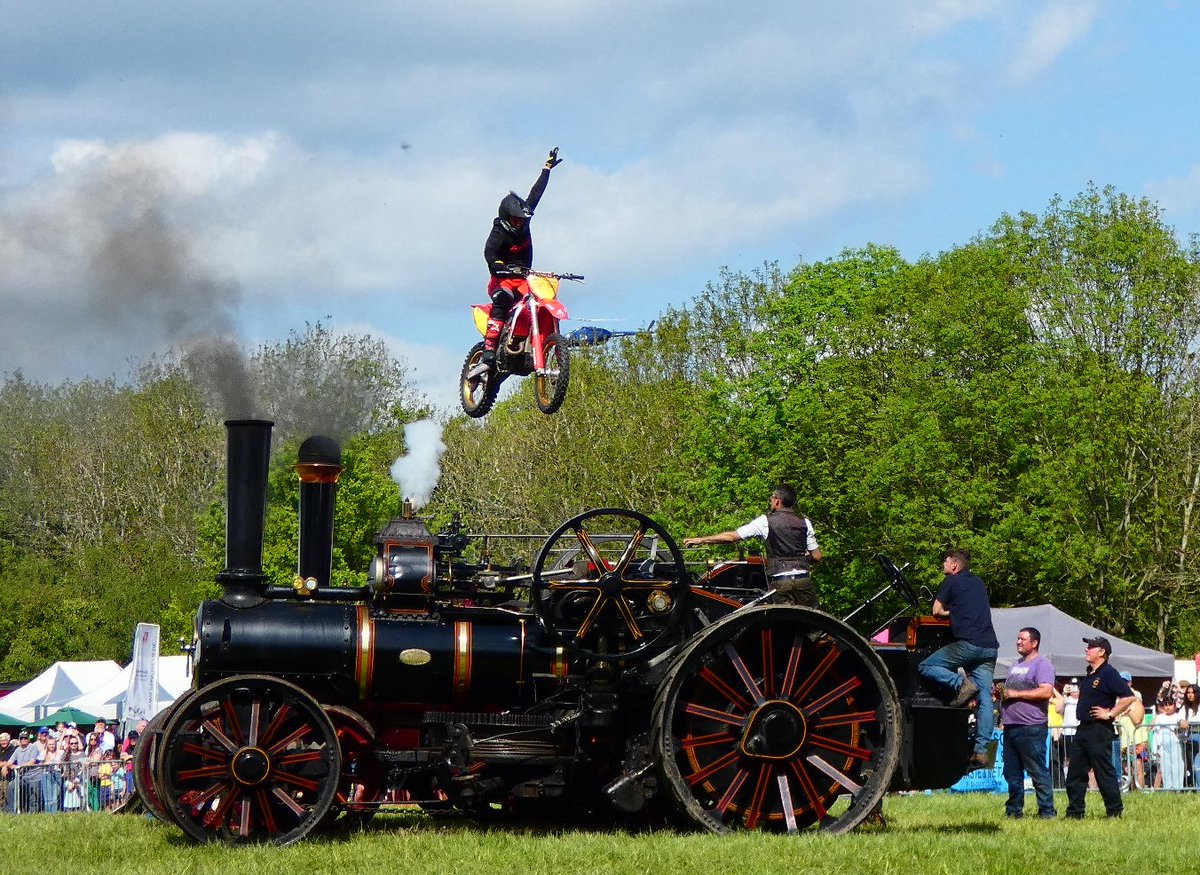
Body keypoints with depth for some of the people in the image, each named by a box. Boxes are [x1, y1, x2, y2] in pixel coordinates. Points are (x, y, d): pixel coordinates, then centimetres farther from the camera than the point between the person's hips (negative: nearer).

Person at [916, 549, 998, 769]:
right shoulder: (978, 582, 23)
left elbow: (936, 611, 7)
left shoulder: (952, 581, 4)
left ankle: (961, 683, -19)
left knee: (925, 667, 4)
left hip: (967, 643, -7)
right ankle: (982, 750, -6)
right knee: (985, 697, 2)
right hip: (989, 647, 7)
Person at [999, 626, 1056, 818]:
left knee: (1038, 772, -7)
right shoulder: (1016, 665, 22)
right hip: (1011, 727, 9)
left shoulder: (1042, 664, -6)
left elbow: (1047, 691, -20)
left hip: (1031, 728, -9)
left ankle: (1047, 811, -4)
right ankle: (1014, 810, 18)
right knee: (1012, 772, 11)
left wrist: (1016, 694, -17)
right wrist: (1000, 692, 8)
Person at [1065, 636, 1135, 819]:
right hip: (1083, 728, 10)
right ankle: (1075, 812, 12)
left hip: (1100, 730, -10)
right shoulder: (1090, 674, 14)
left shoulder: (1108, 673, -13)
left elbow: (1128, 697, -22)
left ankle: (1115, 812, 3)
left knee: (1104, 773, -4)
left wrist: (1110, 714, -17)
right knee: (1075, 774, 8)